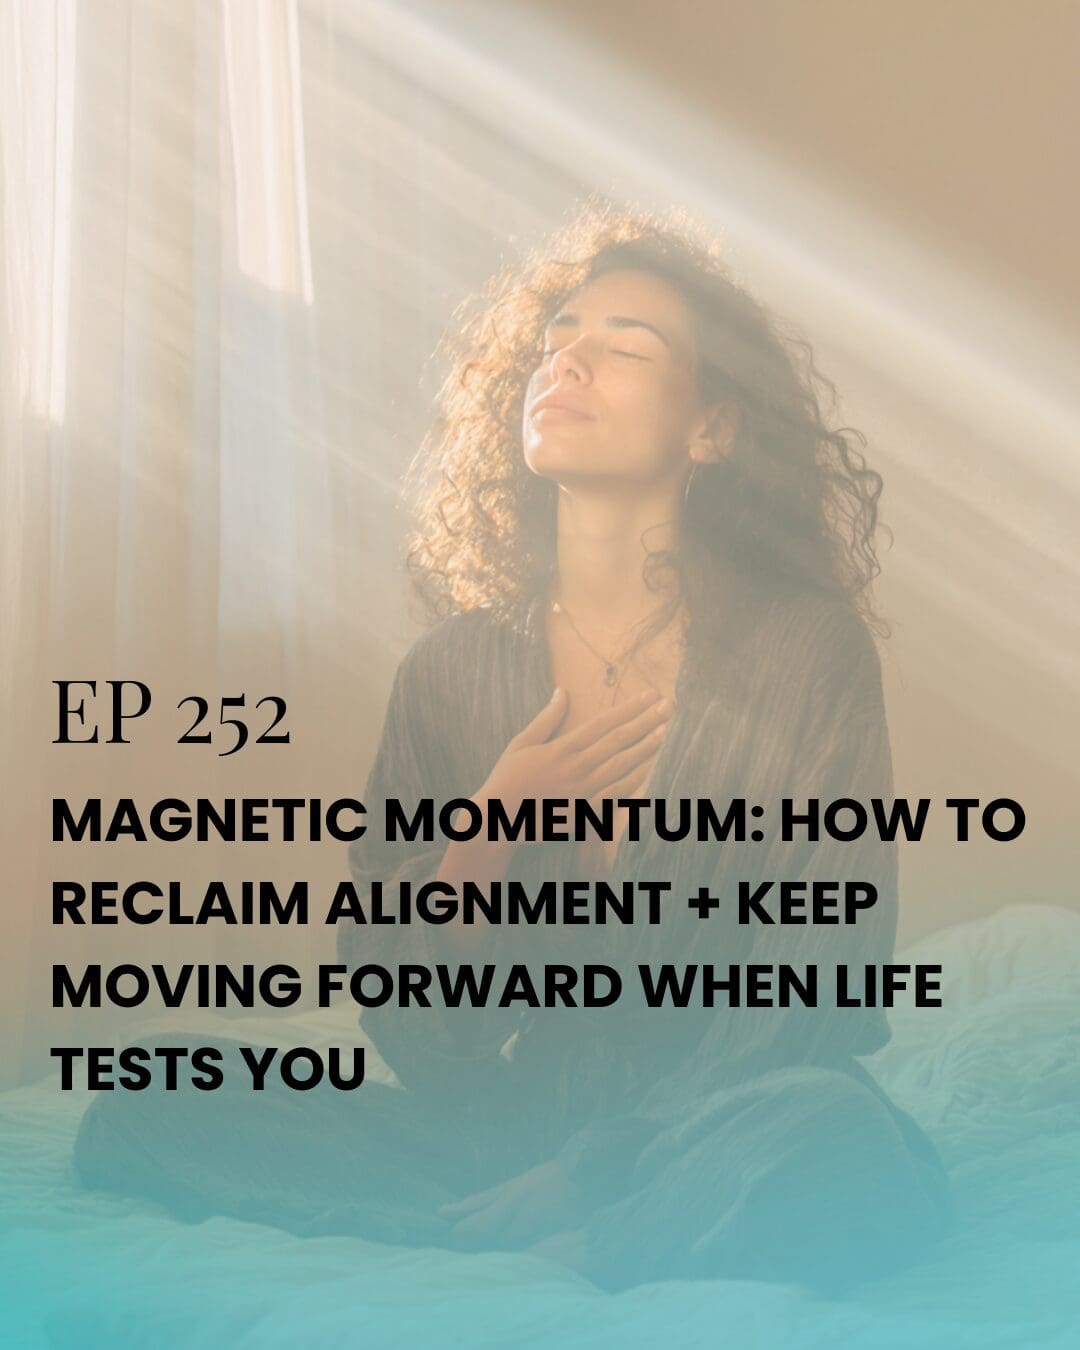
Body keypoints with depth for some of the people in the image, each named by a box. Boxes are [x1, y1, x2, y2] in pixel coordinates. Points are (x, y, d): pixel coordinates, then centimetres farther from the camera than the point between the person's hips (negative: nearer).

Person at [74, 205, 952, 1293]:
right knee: (142, 1104, -14)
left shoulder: (806, 653, -6)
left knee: (850, 1149, -38)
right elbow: (407, 1031, 3)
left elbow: (828, 992, -9)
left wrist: (578, 1177, -18)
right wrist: (487, 834, -14)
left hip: (714, 1139, -2)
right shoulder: (450, 673, 2)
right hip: (508, 1127, 3)